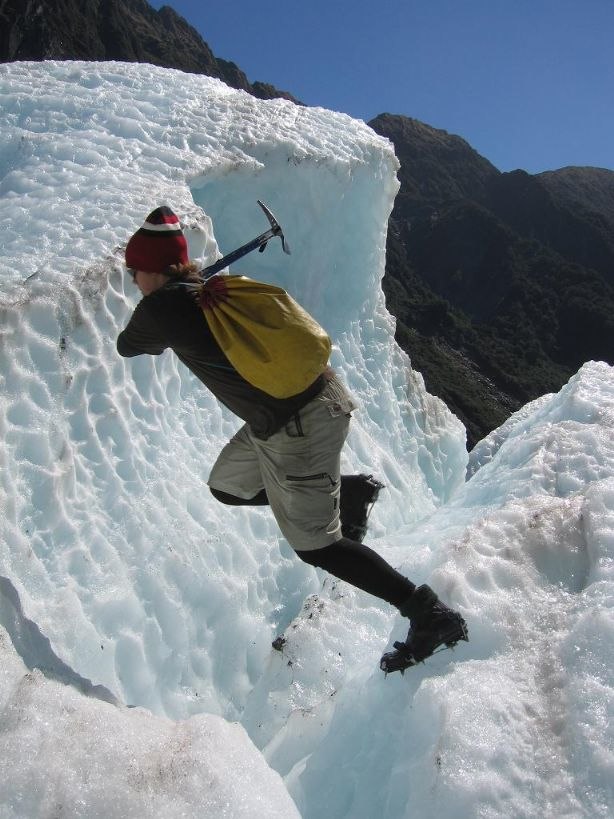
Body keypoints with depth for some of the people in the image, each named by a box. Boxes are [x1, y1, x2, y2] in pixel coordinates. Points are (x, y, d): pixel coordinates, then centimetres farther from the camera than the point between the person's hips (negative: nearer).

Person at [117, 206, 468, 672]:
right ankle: (349, 491, 23)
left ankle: (431, 616, 6)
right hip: (319, 395, 9)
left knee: (314, 545, 4)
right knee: (227, 486, 24)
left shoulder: (163, 305, -9)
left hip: (295, 428, -9)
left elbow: (128, 346, 12)